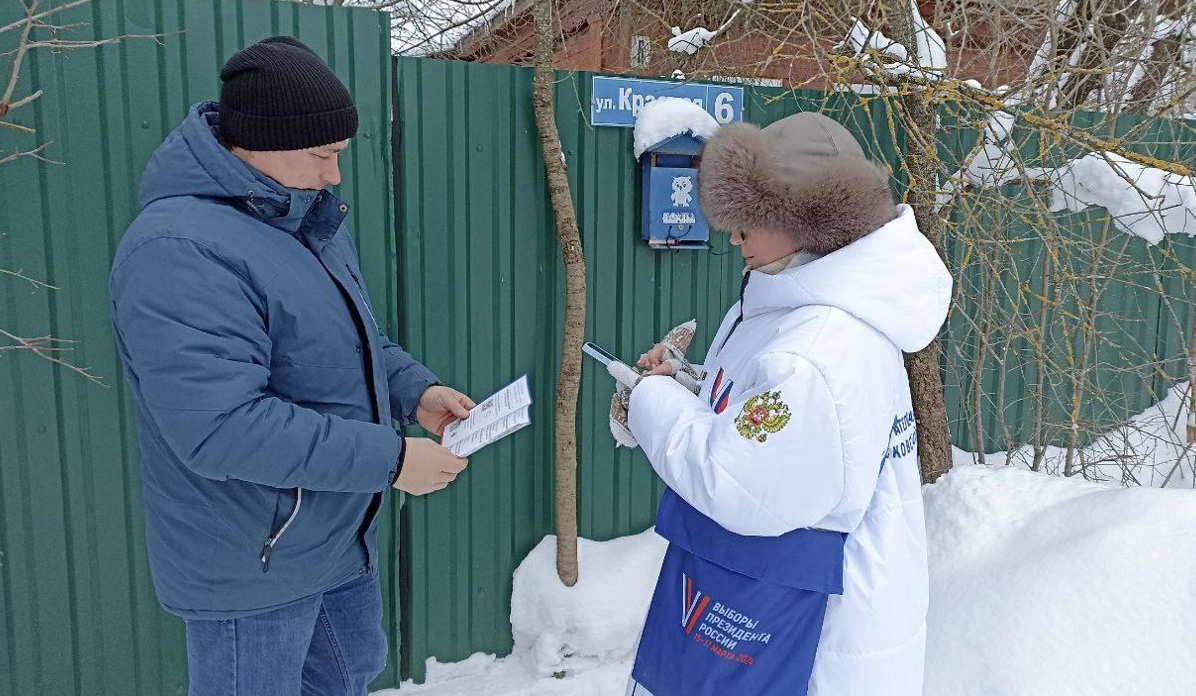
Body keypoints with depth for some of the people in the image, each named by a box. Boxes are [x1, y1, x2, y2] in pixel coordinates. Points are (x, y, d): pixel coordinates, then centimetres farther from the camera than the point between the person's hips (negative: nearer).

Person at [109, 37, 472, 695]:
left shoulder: (306, 215, 4)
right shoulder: (177, 252, -27)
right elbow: (219, 429, -33)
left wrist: (415, 390, -4)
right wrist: (389, 459, -28)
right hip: (250, 568, -8)